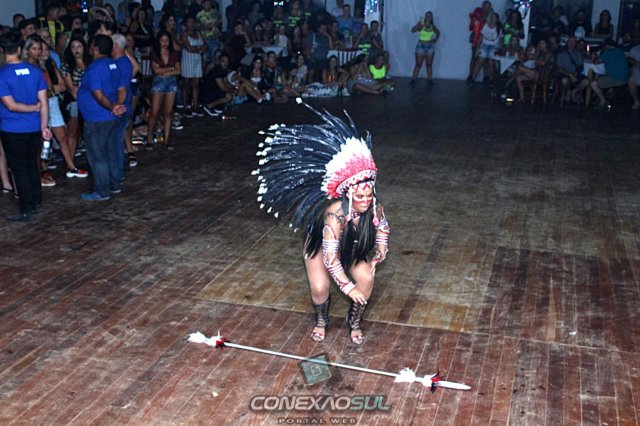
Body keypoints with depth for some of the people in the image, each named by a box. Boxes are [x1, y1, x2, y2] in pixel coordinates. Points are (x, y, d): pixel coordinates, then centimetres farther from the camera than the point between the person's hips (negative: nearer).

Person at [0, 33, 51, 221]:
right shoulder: (35, 71, -1)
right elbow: (44, 101, -1)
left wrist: (33, 108, -6)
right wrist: (44, 125, 4)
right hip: (34, 128, 5)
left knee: (20, 170, 3)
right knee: (32, 166, 18)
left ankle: (26, 211, 9)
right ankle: (37, 204, 25)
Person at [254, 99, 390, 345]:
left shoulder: (374, 207, -28)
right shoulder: (335, 212, -43)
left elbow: (383, 228, -2)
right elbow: (330, 256, -38)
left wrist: (379, 255, -7)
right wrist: (348, 287, -32)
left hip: (353, 248, 4)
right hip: (321, 245, -3)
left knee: (366, 278, -16)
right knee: (319, 287, -18)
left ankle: (354, 323, 11)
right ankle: (321, 321, 18)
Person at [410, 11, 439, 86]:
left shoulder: (433, 27, 2)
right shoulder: (421, 26, -10)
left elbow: (438, 33, 22)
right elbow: (413, 30, -27)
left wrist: (436, 39, 6)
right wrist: (418, 23, -39)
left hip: (430, 47, 3)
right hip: (421, 46, -3)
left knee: (429, 65, 6)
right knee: (418, 64, -1)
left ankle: (430, 80, 10)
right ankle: (413, 79, 3)